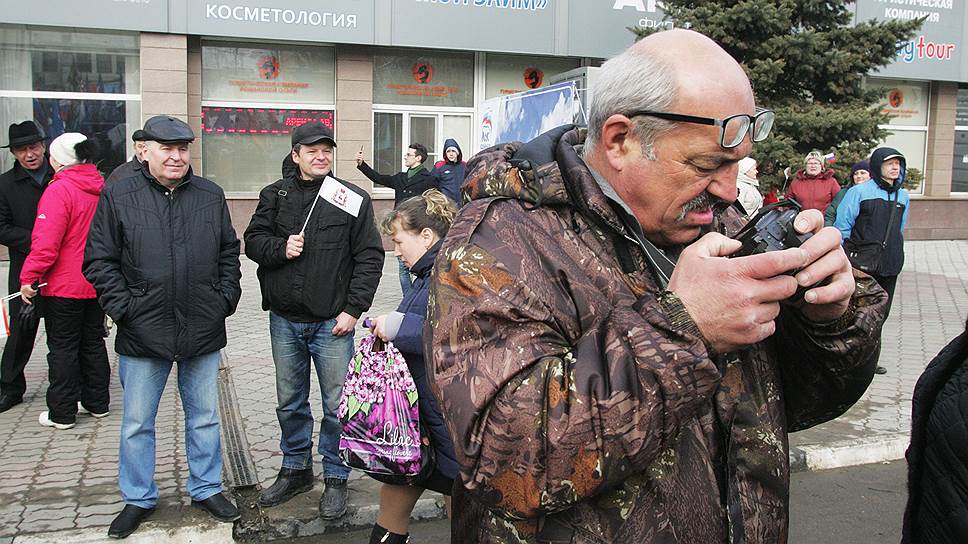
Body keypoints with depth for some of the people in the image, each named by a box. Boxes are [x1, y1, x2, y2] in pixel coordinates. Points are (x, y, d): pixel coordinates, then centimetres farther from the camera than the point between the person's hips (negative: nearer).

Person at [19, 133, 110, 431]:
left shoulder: (60, 190, -18)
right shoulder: (101, 188, 4)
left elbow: (46, 244, -22)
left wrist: (29, 277, -13)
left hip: (64, 285, -6)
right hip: (97, 284, 7)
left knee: (62, 347, 3)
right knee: (93, 342, 17)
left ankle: (62, 413, 10)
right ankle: (97, 402, 25)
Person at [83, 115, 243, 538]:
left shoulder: (210, 195, 5)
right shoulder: (118, 196, -3)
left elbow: (229, 253, 13)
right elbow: (99, 261, -2)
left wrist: (226, 299, 3)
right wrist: (123, 308, -10)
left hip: (203, 332, 2)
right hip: (142, 334, -2)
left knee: (204, 417, 14)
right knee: (137, 423, 10)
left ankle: (206, 488, 31)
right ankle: (138, 499, 27)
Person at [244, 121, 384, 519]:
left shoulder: (352, 199, -2)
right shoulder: (275, 195, 6)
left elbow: (370, 257, -3)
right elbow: (252, 240, 9)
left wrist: (353, 309, -9)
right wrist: (281, 247, -12)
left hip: (332, 322, -3)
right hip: (285, 321, 3)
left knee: (336, 404, 3)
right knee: (290, 402, 16)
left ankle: (335, 478, 19)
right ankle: (296, 469, 33)